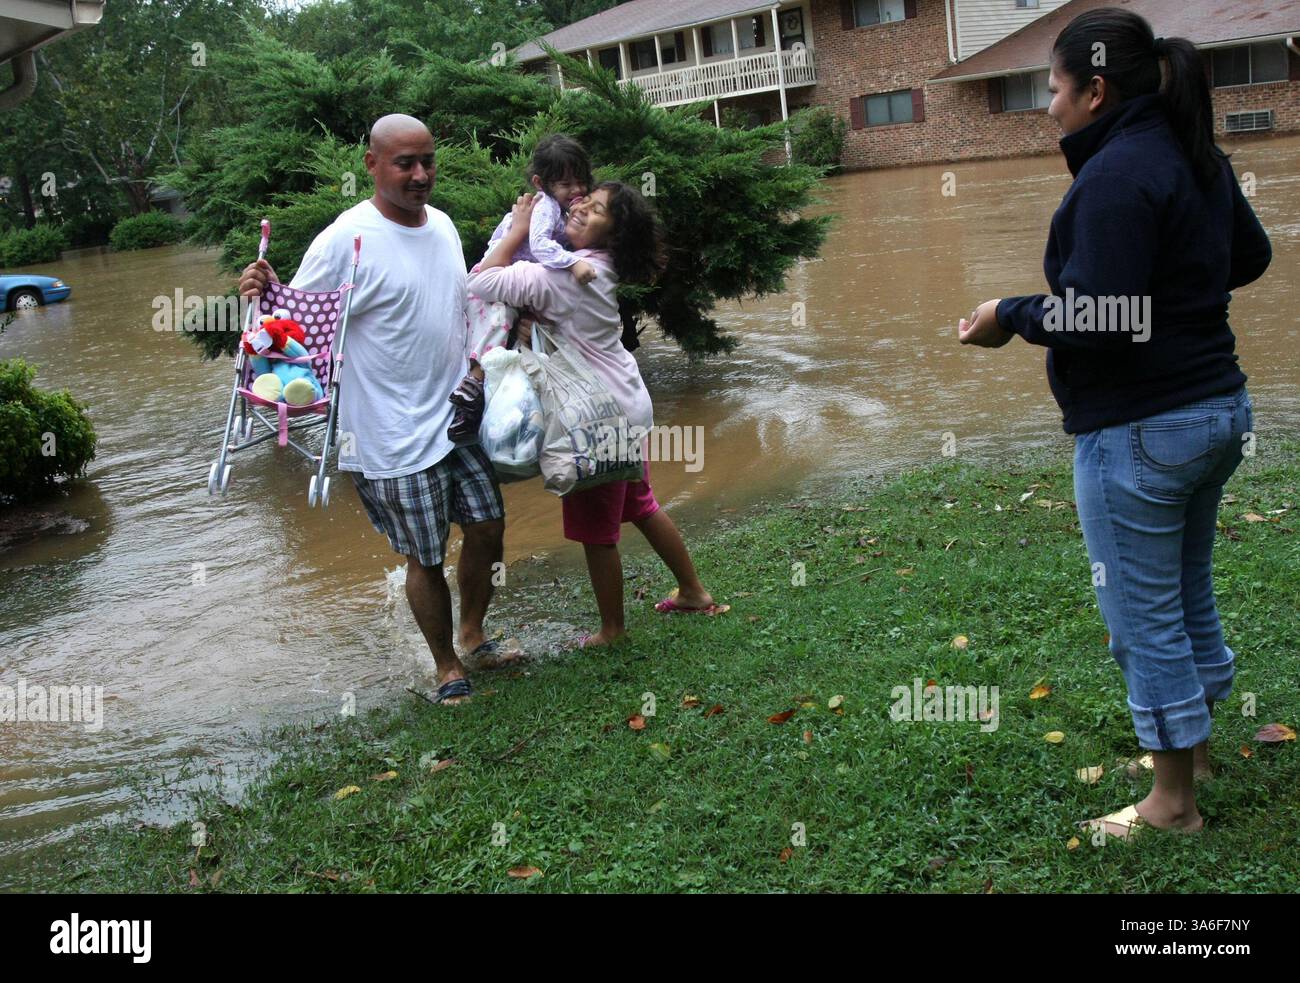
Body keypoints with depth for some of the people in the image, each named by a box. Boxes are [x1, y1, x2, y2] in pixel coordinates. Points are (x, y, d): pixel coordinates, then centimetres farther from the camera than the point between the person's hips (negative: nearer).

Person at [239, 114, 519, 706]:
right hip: (396, 435, -7)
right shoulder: (347, 240, -16)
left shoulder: (442, 224, 7)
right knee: (425, 556, 5)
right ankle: (446, 667, 26)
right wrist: (265, 294, -36)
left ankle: (473, 635, 37)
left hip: (459, 414, 7)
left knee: (487, 525, 14)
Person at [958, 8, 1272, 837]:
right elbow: (1251, 257, 21)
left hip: (1139, 431, -10)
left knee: (1144, 618, 3)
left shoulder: (1115, 174, -20)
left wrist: (1009, 317, -11)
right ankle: (1196, 751, 38)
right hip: (1219, 409, 10)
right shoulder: (1199, 159, 9)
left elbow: (1099, 319, -24)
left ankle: (1173, 804, 17)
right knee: (1190, 594, 22)